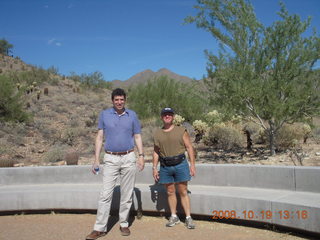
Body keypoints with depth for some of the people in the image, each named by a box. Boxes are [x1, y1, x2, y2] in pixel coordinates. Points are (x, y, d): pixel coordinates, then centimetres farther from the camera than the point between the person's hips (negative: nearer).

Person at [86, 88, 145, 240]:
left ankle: (124, 224, 21)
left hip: (128, 158, 1)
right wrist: (96, 159, 0)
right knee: (105, 194, -4)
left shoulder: (132, 115, 5)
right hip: (110, 159, -1)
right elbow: (99, 137, 5)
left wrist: (141, 156, -3)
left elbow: (137, 137, 8)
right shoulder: (104, 115, 4)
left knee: (127, 194, 7)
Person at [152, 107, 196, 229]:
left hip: (180, 164, -2)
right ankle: (174, 217, 22)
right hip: (165, 167, 3)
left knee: (183, 192, 2)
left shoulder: (181, 131, 1)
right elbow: (156, 152, 13)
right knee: (170, 192, 10)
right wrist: (154, 168, 7)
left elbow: (189, 147, 0)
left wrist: (192, 164, -6)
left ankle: (188, 218, 9)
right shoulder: (157, 134, 8)